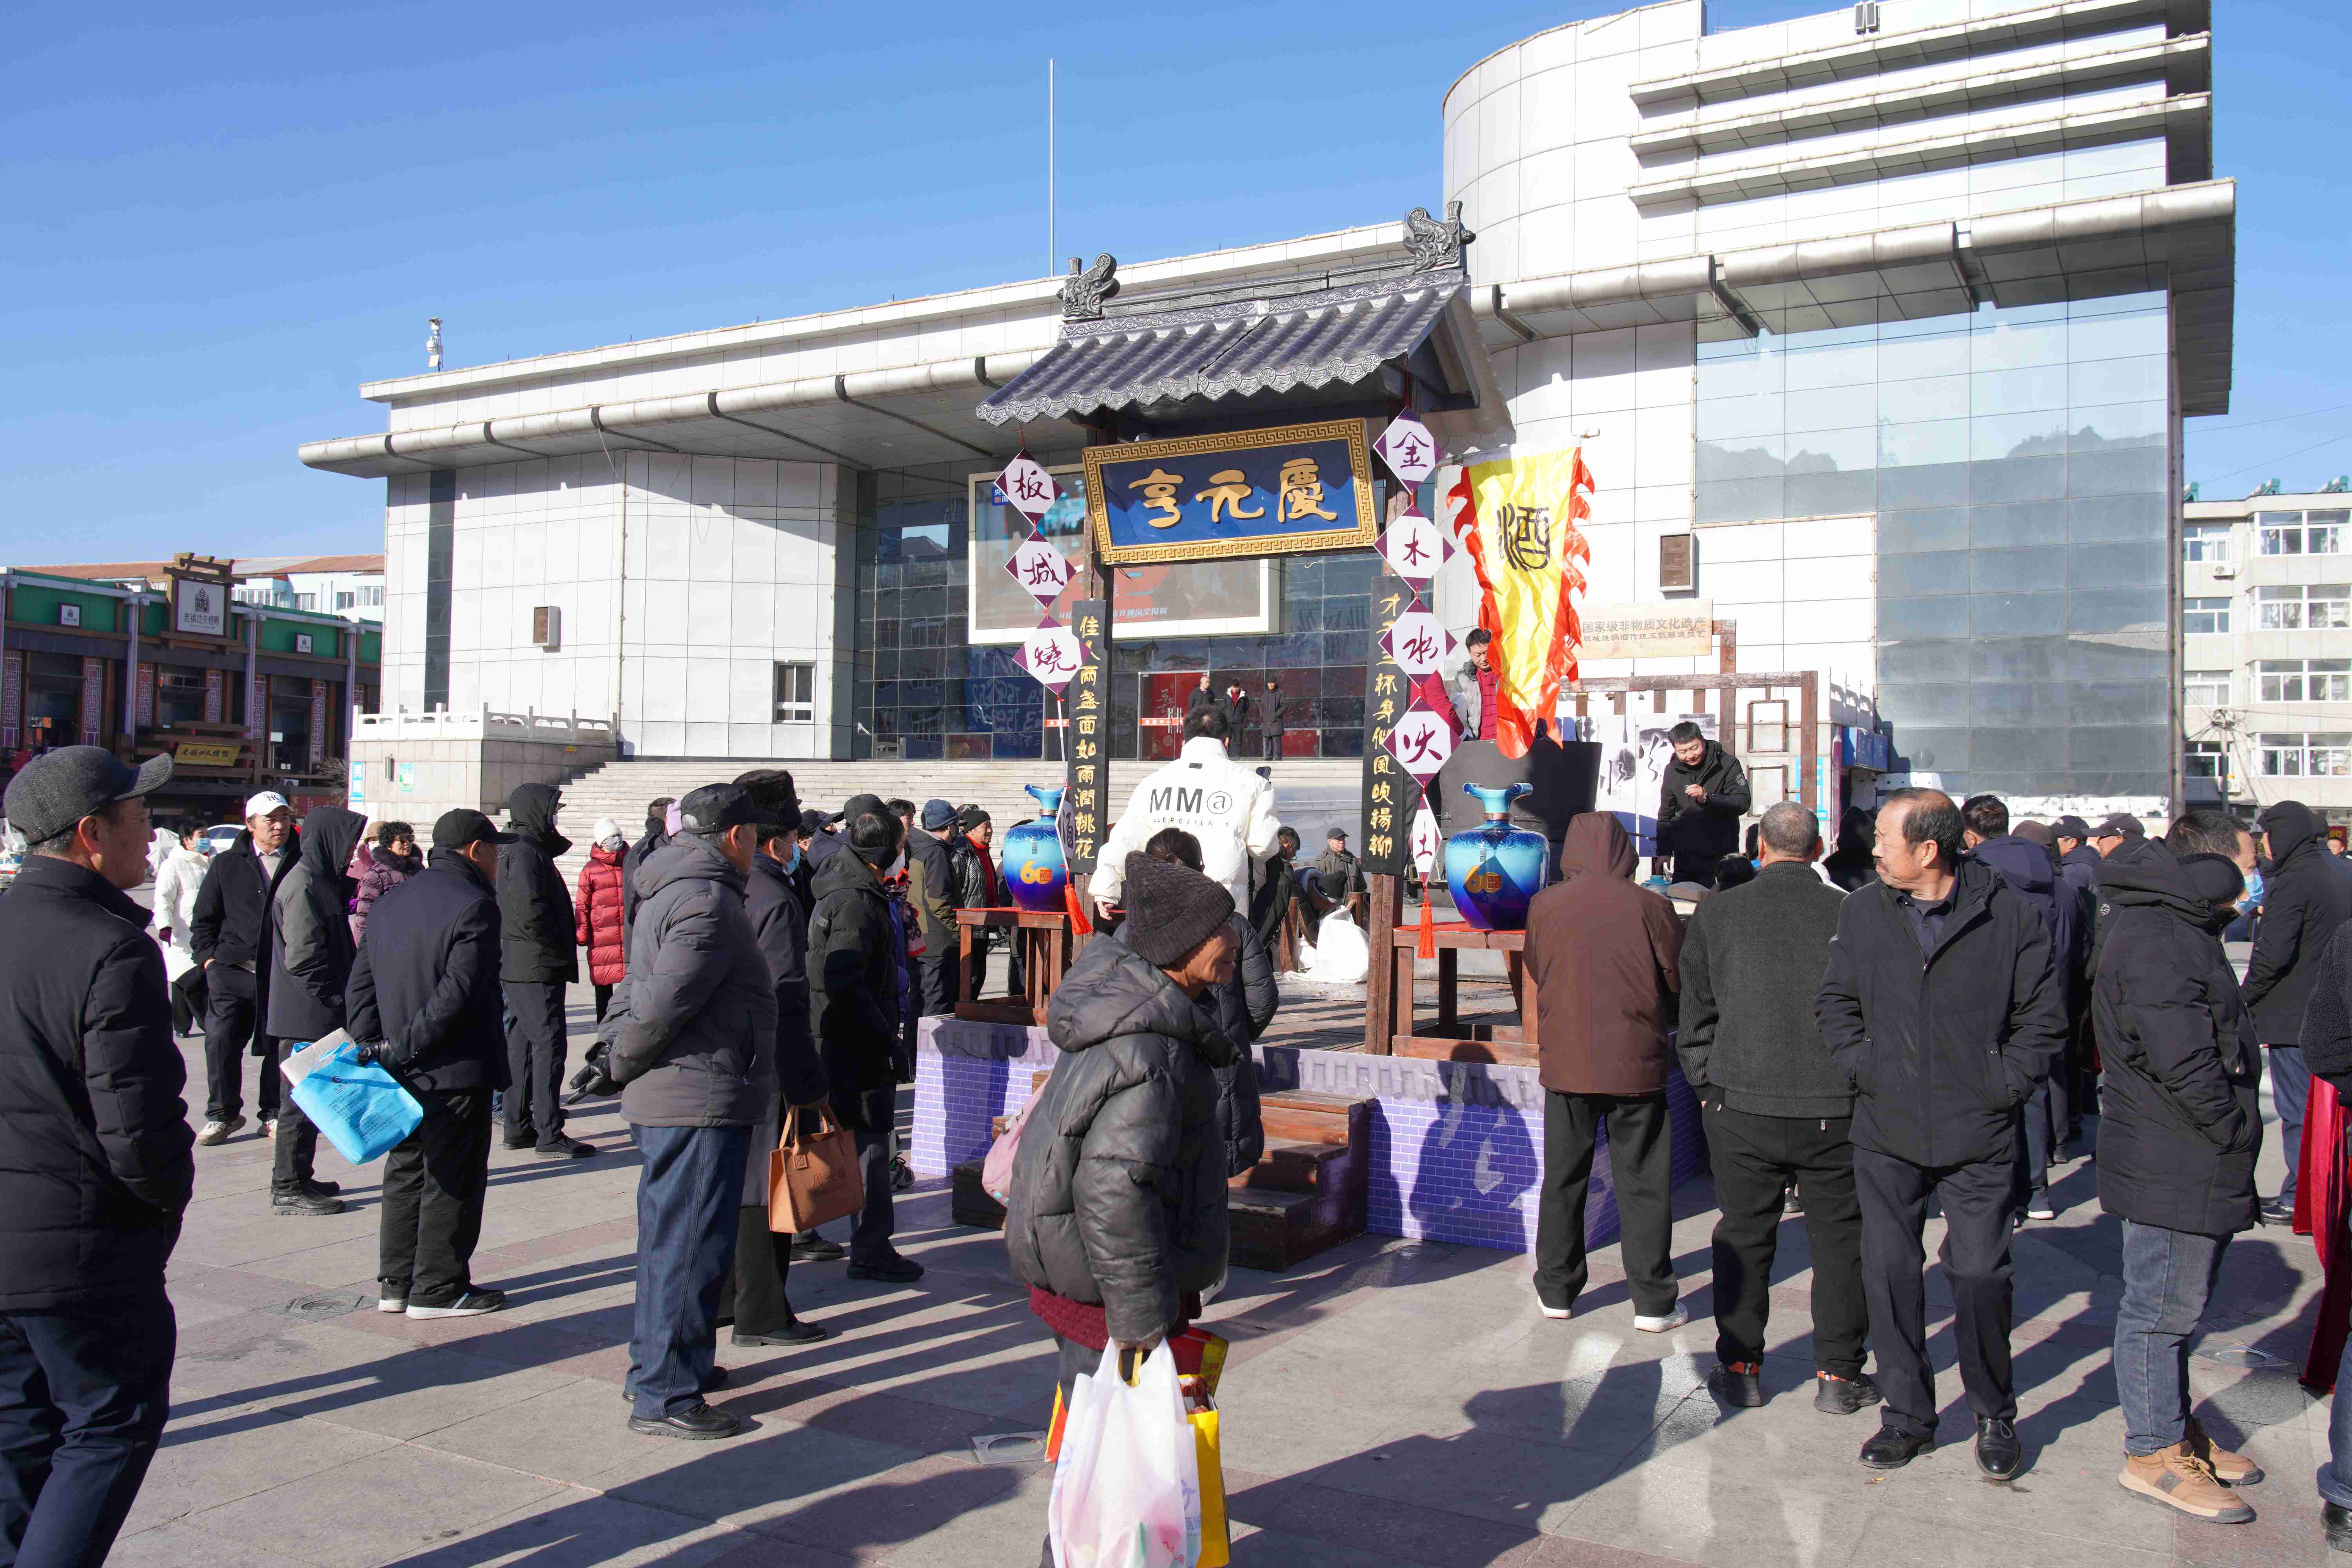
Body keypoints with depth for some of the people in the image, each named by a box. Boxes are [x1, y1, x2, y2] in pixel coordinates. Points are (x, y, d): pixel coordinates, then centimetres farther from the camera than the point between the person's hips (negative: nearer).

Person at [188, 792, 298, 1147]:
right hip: (233, 970, 1)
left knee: (279, 1047, 4)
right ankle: (222, 1114, 10)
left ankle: (274, 1114, 19)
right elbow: (204, 919, 16)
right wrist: (209, 957, 4)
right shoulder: (226, 865, 10)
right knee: (220, 1040, -7)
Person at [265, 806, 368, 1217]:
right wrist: (336, 998, -16)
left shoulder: (322, 882, 15)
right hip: (309, 1014, -10)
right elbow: (303, 957, -21)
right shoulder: (303, 887, -17)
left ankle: (297, 1178, 26)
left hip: (317, 1015, 10)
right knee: (305, 1097, -4)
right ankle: (288, 1189, 4)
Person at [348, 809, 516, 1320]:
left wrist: (370, 1045, 5)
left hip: (402, 1070, 8)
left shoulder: (391, 901, 12)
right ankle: (438, 1288, 8)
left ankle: (395, 1283, 23)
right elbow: (457, 993, -23)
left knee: (406, 1172, 17)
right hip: (456, 1071, -8)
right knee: (452, 1181, 2)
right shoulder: (474, 906, -16)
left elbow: (361, 979, 11)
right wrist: (406, 1046, -17)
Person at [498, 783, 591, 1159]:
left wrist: (562, 949, 16)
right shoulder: (525, 853, -15)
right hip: (536, 968, -11)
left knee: (523, 1041, 14)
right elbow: (530, 912, -24)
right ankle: (549, 1135, -6)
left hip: (518, 969, 11)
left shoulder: (525, 850, 17)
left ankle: (518, 1127, 22)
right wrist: (557, 952, -14)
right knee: (549, 1043, -8)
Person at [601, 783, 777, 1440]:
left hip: (664, 1103, 11)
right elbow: (662, 1003, -24)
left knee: (670, 1240, 20)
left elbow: (638, 995, 19)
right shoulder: (709, 902, -18)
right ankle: (663, 1397, 3)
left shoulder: (669, 894, 17)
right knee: (689, 1246, -4)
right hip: (699, 1100, -11)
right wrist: (625, 1065, -9)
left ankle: (657, 1367, 33)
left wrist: (623, 1060, 12)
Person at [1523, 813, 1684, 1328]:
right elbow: (1680, 985, -1)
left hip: (1565, 1063, 2)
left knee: (1563, 1180, 13)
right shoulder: (1650, 907, -9)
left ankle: (1556, 1291, 21)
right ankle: (1654, 1304, 13)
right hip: (1636, 1066, -1)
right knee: (1643, 1184, 8)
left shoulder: (1544, 906, -3)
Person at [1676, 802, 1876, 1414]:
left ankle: (1740, 1369, 20)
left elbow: (1696, 1014, 3)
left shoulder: (1716, 914, -2)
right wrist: (1860, 1085, 12)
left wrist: (1708, 1087, 12)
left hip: (1743, 1106, 1)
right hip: (1836, 1108, 0)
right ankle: (1838, 1374, 20)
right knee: (1838, 1239, 12)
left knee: (1744, 1237, 12)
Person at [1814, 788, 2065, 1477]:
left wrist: (2005, 1084, -5)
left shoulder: (2011, 916, -5)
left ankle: (1995, 1416, 24)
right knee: (1889, 1273, 6)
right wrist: (1862, 1066, 1)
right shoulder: (1861, 912, 4)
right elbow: (1835, 1000, 14)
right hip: (1886, 1134, 3)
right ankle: (1907, 1415, 22)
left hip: (1978, 1135, -3)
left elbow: (2042, 1017, 3)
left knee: (1979, 1276, 2)